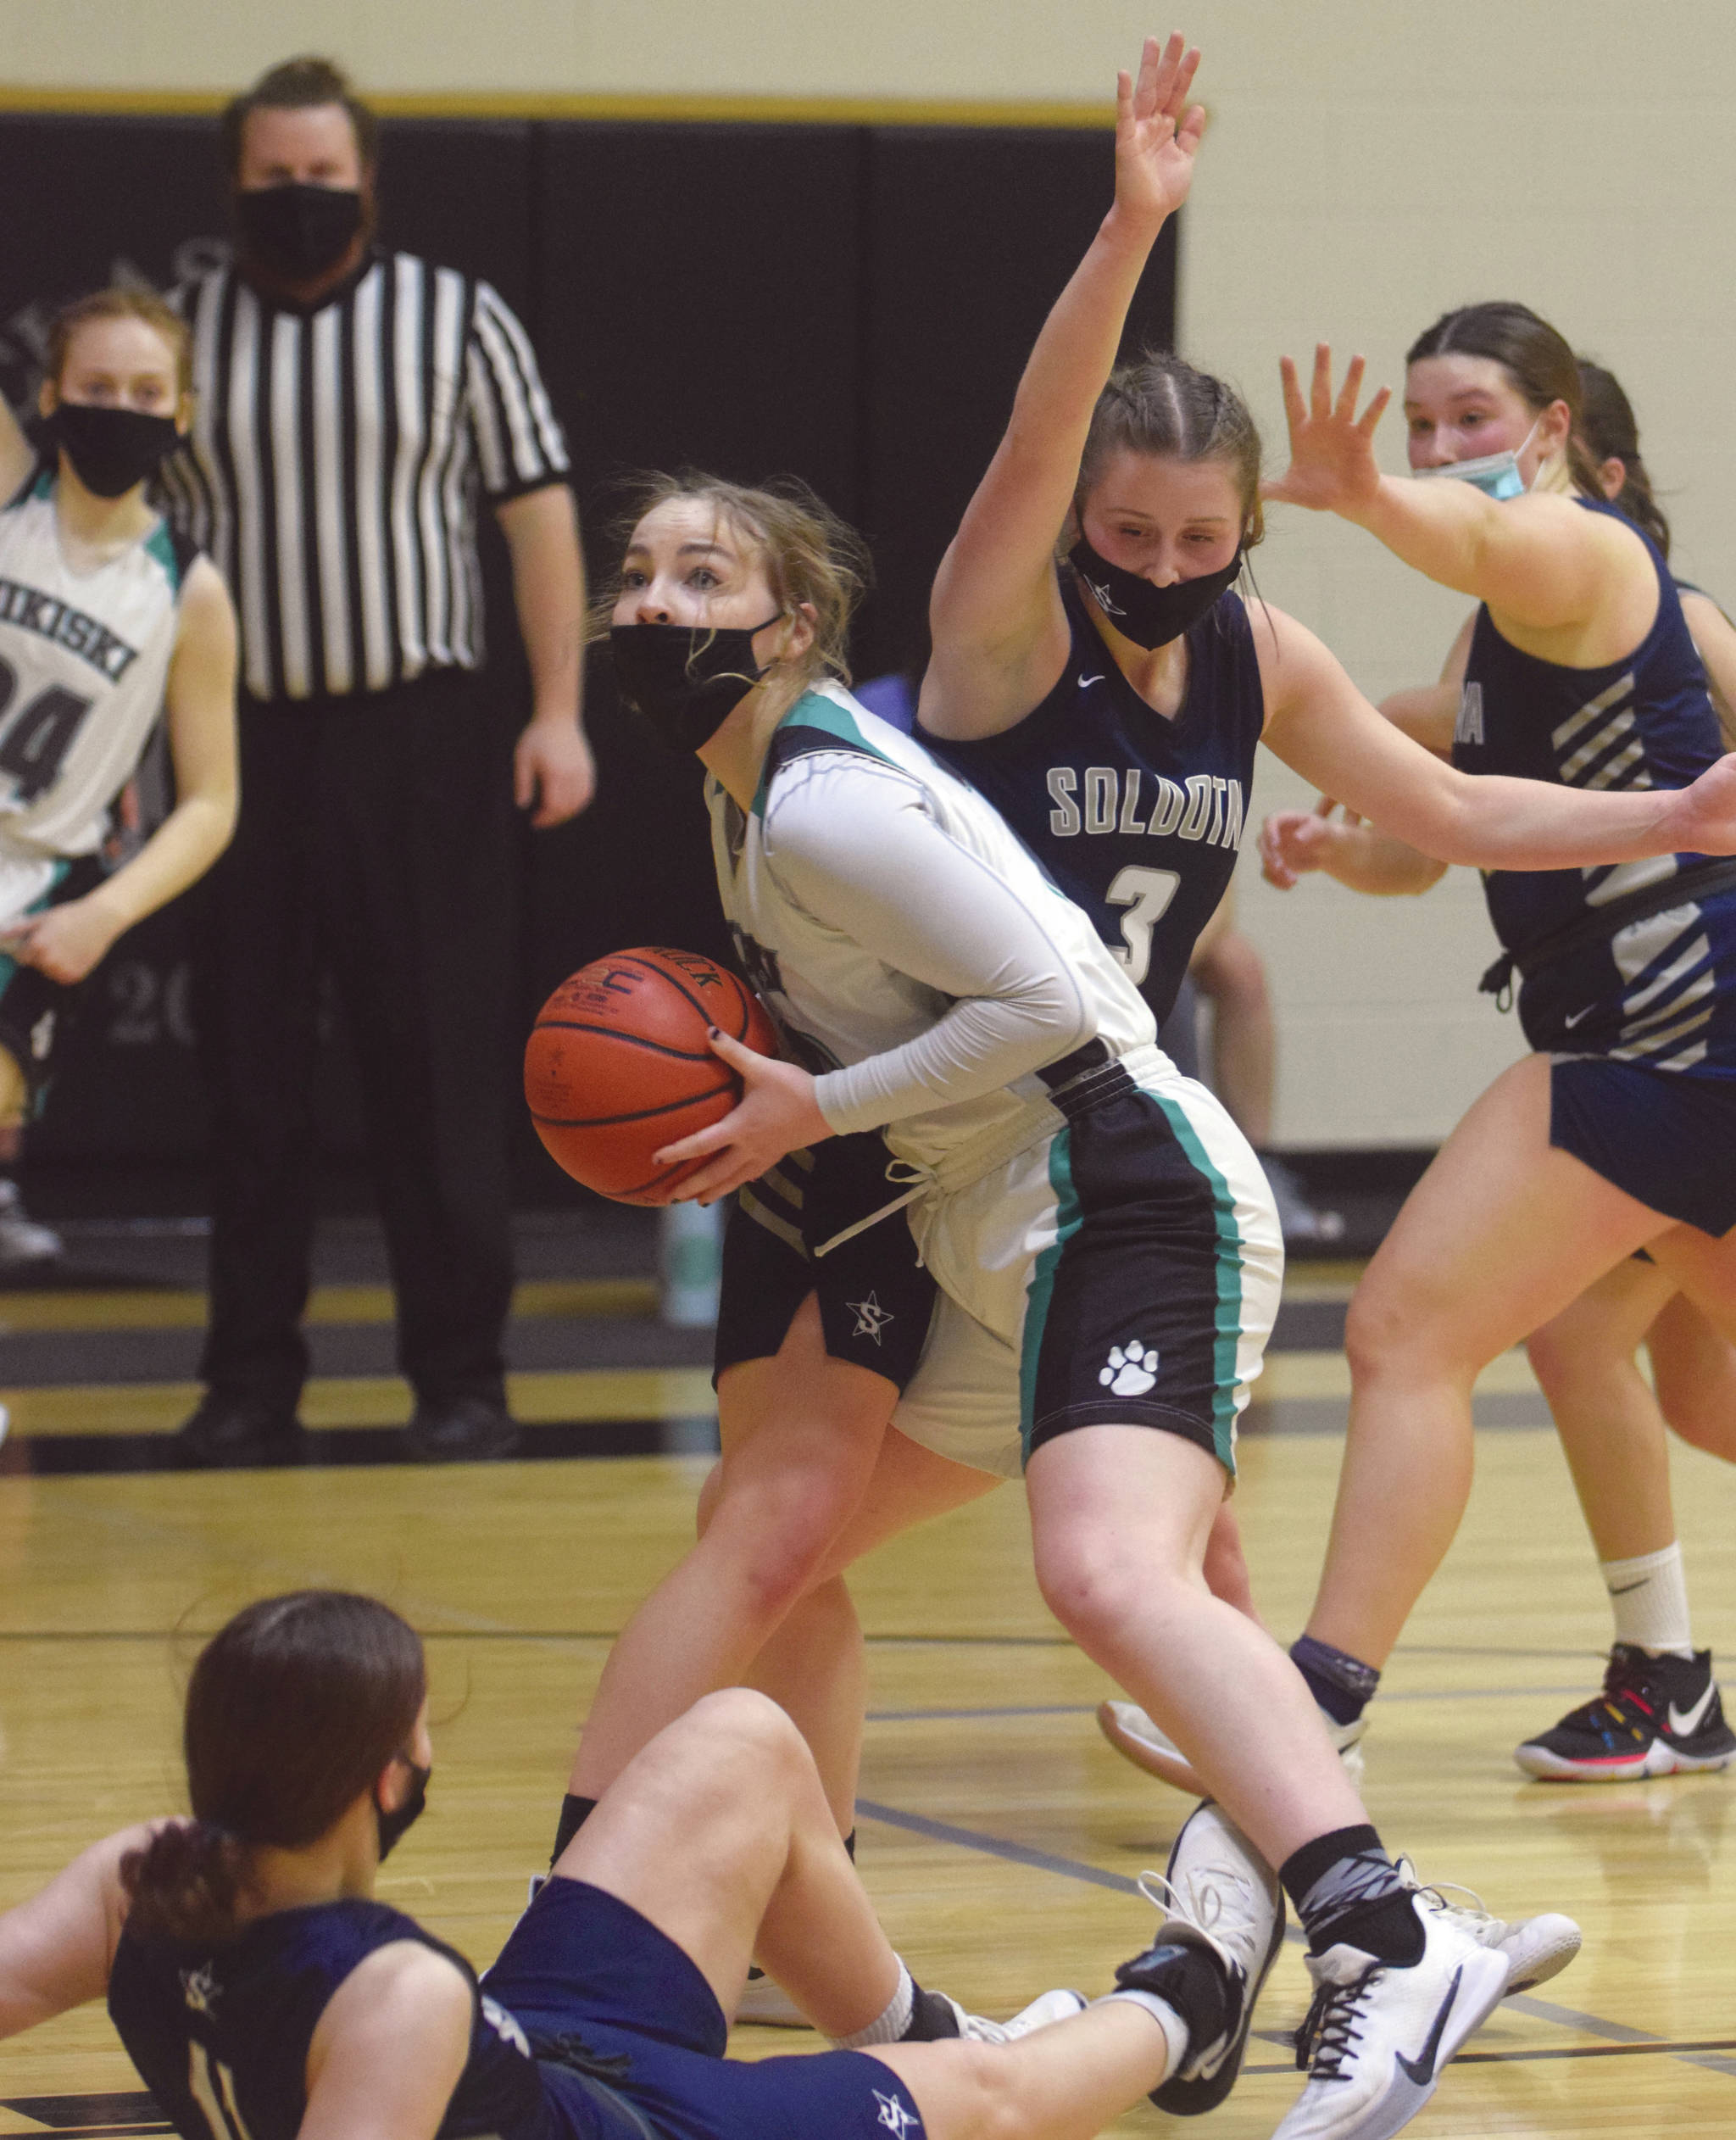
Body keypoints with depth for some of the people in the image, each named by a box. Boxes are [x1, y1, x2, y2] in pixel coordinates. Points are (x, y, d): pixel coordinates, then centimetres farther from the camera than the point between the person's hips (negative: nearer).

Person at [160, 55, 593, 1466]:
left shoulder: (457, 317, 4)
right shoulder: (184, 333, 8)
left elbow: (539, 514, 3)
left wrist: (559, 710, -5)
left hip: (421, 737, -2)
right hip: (240, 737, 2)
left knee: (441, 1075, -2)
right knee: (250, 1076, 4)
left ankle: (461, 1378, 5)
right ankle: (250, 1386, 12)